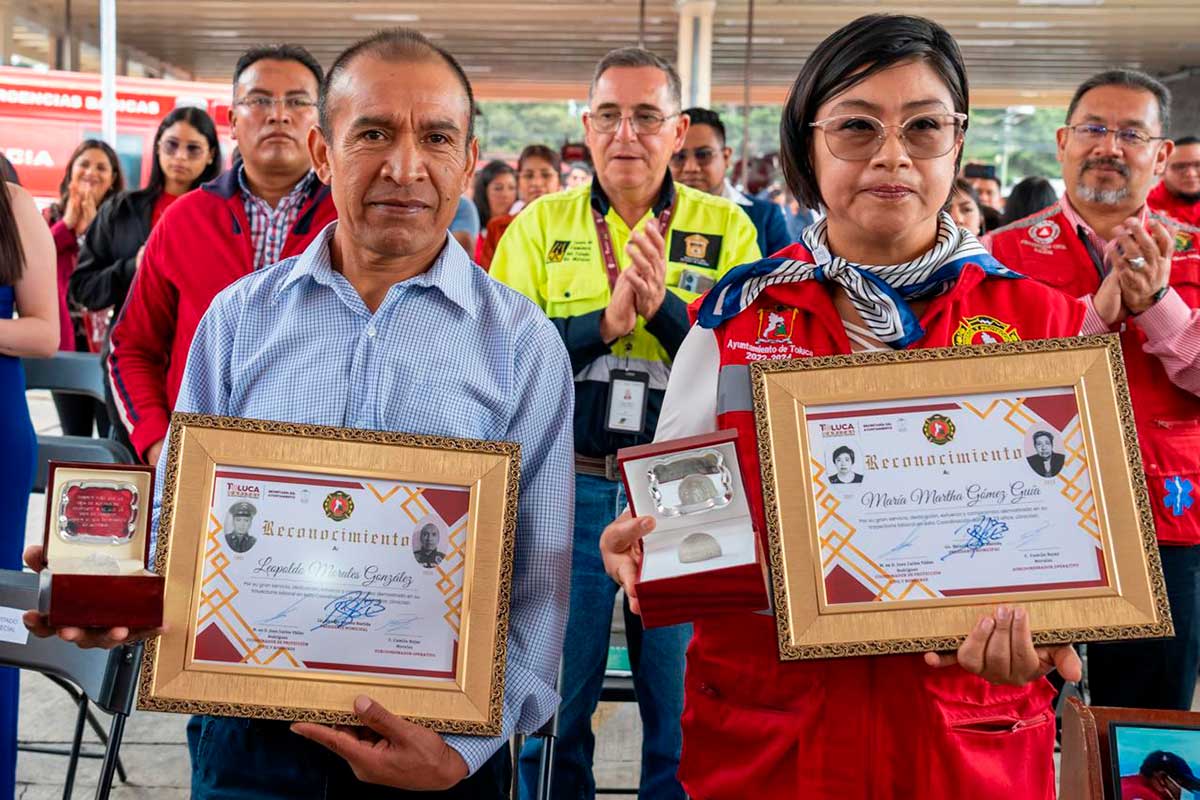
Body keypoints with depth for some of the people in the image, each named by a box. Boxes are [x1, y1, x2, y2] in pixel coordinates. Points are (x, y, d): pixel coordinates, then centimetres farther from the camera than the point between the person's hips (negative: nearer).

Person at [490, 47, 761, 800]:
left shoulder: (726, 228, 1)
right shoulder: (540, 224, 3)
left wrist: (663, 305, -20)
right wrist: (607, 320, -19)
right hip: (565, 491, 1)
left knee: (686, 712, 11)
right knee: (553, 708, 12)